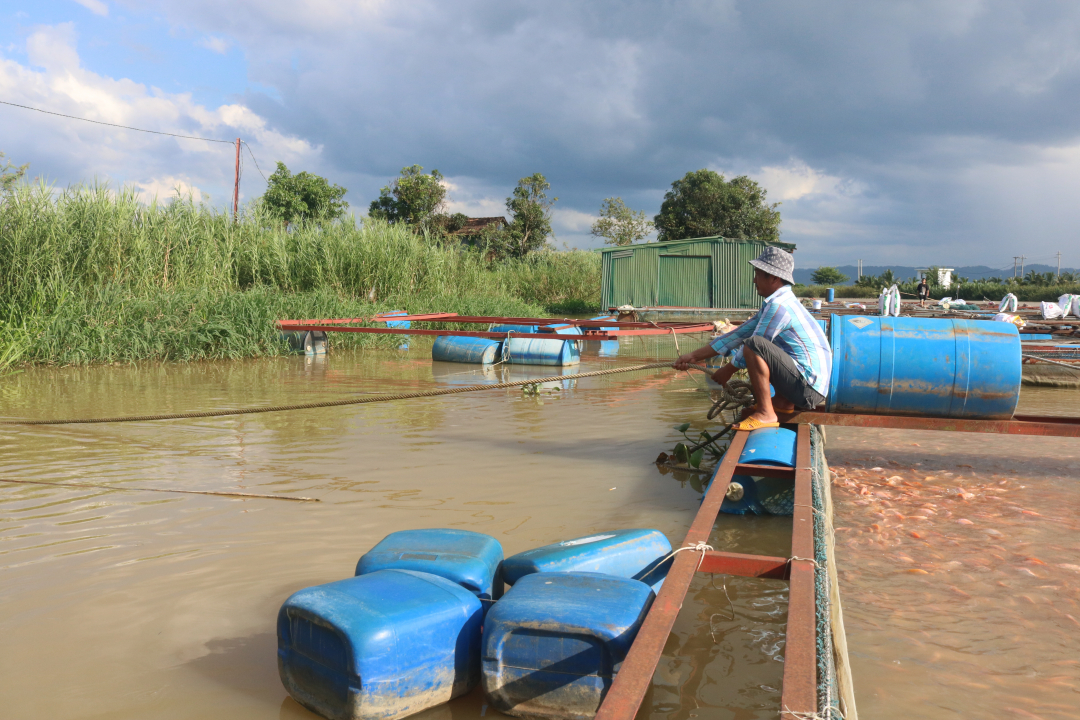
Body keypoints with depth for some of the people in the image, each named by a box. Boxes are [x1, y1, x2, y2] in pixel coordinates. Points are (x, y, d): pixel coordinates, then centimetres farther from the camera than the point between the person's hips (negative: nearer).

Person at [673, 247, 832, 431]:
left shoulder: (778, 306, -17)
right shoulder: (772, 305, 13)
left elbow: (752, 346, -12)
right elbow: (740, 334, 14)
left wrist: (728, 370, 6)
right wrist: (694, 356, 13)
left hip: (808, 391, -10)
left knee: (755, 345, -25)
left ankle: (765, 414, -18)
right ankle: (782, 402, 17)